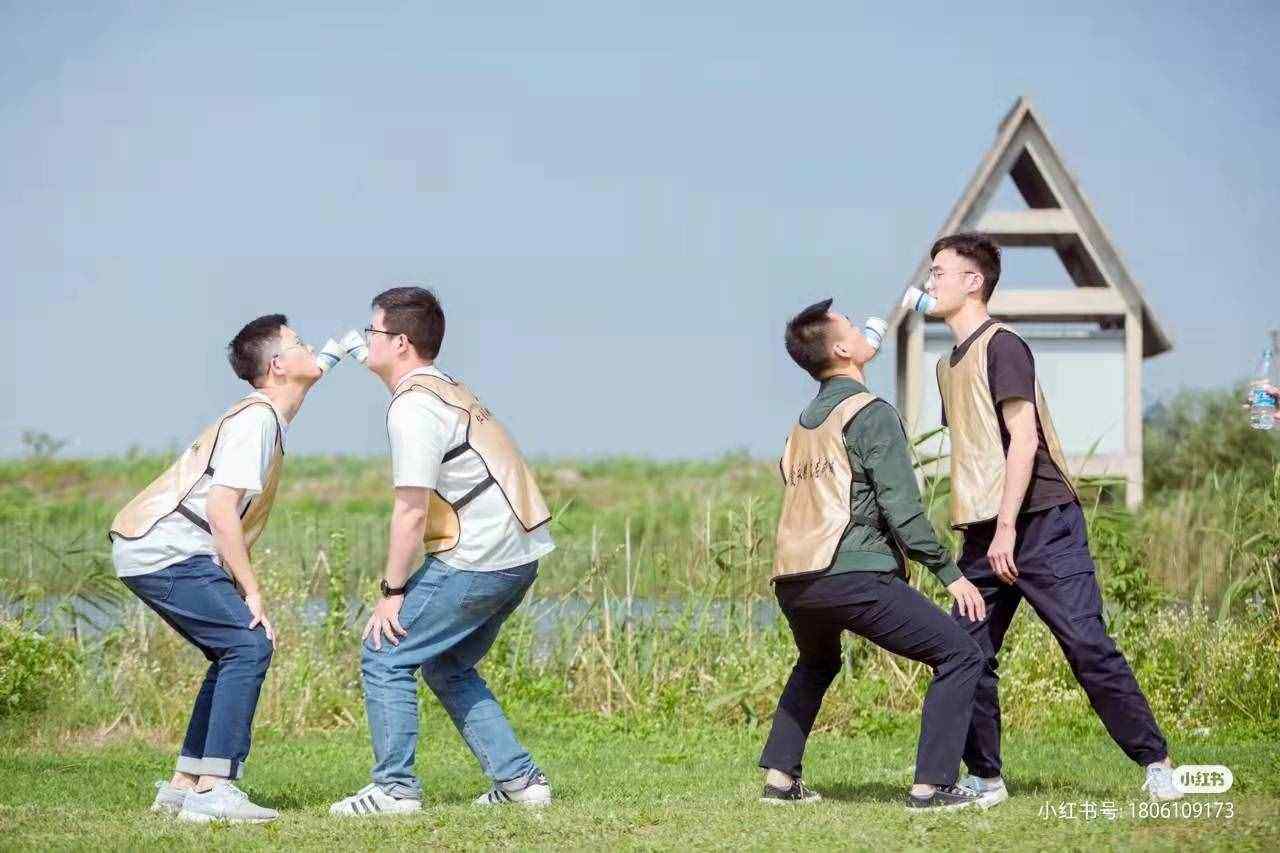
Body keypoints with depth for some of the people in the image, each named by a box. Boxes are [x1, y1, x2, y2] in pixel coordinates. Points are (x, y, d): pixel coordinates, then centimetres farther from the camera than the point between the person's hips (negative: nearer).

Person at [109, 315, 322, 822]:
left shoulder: (263, 418, 18)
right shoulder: (256, 419, -14)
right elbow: (221, 511, -22)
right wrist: (252, 593, -17)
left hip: (157, 552, 10)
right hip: (164, 553, -10)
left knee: (235, 653, 14)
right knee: (249, 644, -15)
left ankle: (184, 785, 15)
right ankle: (212, 789, -18)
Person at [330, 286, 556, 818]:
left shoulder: (412, 406, -12)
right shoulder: (449, 390, 18)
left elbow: (411, 511, -17)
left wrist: (392, 591, -11)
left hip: (476, 559, -10)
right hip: (521, 554, 10)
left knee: (385, 655, -2)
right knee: (447, 665, 21)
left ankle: (395, 788, -4)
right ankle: (519, 779, 17)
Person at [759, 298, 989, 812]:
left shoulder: (802, 424, 21)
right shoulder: (871, 414, -3)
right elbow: (902, 509, -11)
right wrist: (950, 574, -5)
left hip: (791, 584, 8)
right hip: (852, 576, -8)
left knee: (816, 665, 37)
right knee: (959, 657, -1)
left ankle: (780, 778, 26)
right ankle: (931, 786, -10)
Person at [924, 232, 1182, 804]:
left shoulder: (1001, 347, -8)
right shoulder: (949, 365, 18)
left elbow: (1024, 438, -16)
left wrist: (1006, 528, -20)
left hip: (1041, 525, -8)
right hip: (985, 537, 8)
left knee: (1087, 645, -10)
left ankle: (1156, 763, -3)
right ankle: (985, 779, 9)